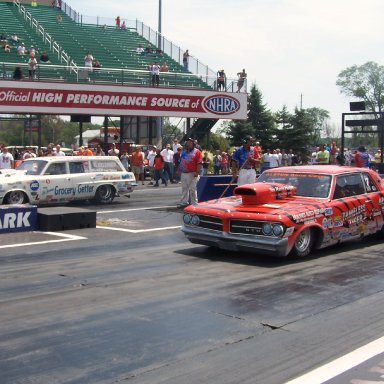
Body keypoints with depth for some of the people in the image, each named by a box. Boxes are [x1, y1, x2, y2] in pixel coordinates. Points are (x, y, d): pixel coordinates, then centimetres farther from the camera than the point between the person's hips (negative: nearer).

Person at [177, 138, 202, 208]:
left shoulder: (197, 152, -5)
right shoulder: (184, 152, 16)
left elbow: (199, 163, -12)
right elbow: (181, 162, 20)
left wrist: (197, 172, -18)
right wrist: (180, 171, 16)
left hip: (192, 174, -7)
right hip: (183, 173, 7)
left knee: (192, 189, -5)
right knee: (184, 189, 14)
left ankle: (194, 204, 0)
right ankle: (184, 202, 23)